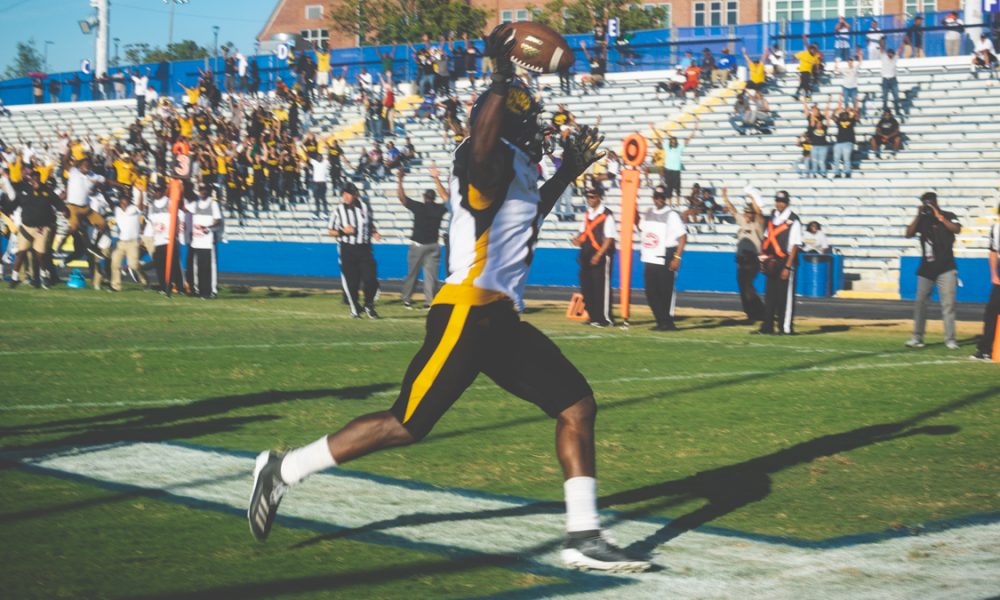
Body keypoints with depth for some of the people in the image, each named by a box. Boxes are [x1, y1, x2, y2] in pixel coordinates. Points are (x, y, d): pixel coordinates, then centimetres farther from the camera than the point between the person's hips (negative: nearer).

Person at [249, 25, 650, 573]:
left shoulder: (517, 168, 19)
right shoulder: (492, 158, -10)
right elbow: (481, 151, -38)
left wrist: (566, 175, 37)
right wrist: (502, 80, -35)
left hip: (502, 320, 10)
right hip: (468, 312, -10)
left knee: (577, 405, 6)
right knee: (407, 426, -8)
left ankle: (584, 538, 8)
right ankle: (285, 469, 7)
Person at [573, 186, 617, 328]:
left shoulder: (607, 215, -11)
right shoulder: (588, 213, 13)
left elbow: (609, 238, -15)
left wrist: (599, 255, -21)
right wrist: (578, 239, 0)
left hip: (601, 256, -8)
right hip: (586, 255, 8)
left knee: (602, 287, -6)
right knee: (586, 286, 11)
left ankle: (605, 318, 0)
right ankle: (593, 316, 20)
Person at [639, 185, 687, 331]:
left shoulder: (672, 215, -7)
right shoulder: (647, 214, 13)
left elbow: (683, 236, -11)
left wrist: (677, 258, -18)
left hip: (665, 260, -7)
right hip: (649, 259, 7)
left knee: (666, 292, -4)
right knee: (651, 293, 6)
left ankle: (667, 323, 3)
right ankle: (662, 322, 13)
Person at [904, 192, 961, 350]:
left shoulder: (948, 216, 0)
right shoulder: (922, 219, 8)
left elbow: (957, 229, -18)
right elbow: (909, 233, -3)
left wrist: (939, 216, -18)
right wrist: (919, 216, -9)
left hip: (946, 268, -3)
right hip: (926, 269, 3)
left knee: (948, 304, -6)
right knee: (920, 302, 2)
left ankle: (950, 339, -4)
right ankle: (917, 337, 8)